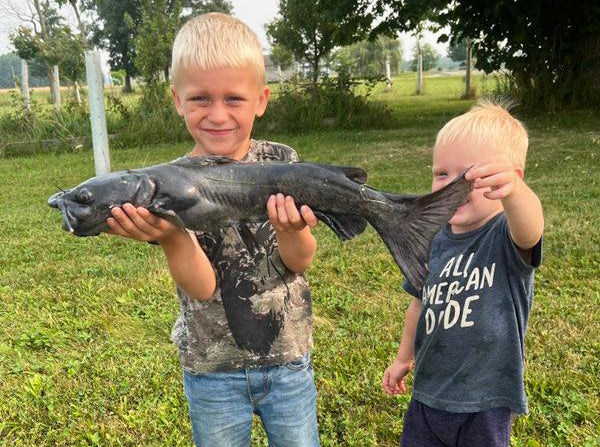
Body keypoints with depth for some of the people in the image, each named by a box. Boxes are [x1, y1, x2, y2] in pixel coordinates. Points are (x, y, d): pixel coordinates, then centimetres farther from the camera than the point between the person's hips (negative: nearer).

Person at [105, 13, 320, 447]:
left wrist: (288, 225, -34)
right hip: (212, 369, 0)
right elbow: (202, 287, -19)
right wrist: (170, 235, -38)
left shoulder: (281, 163, -8)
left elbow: (300, 260, -13)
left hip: (288, 360, 1)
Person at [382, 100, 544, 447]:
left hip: (486, 407, -5)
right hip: (427, 395, 5)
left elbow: (529, 230, -44)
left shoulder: (506, 237, -19)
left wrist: (511, 188, -65)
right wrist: (404, 358, 20)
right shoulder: (435, 242, -3)